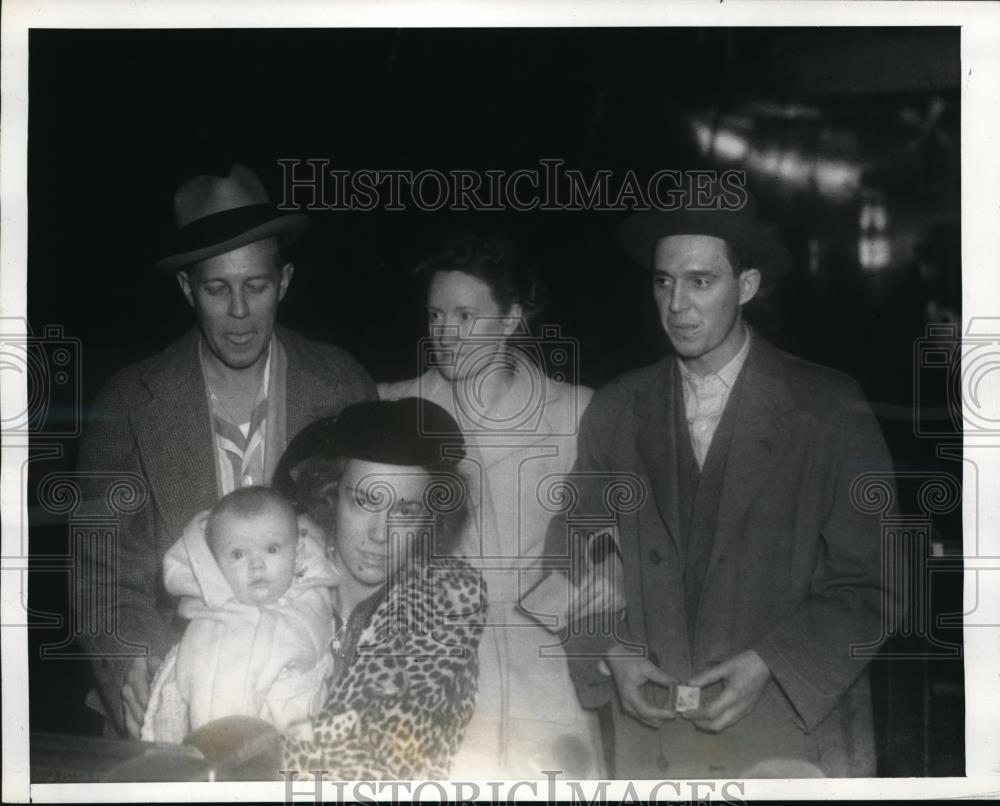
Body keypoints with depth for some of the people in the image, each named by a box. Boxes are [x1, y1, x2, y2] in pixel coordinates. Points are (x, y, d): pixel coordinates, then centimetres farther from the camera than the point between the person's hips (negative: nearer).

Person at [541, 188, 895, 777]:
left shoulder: (829, 410, -6)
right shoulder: (616, 412, 4)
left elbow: (868, 581, -4)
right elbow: (572, 557, 9)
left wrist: (770, 664, -15)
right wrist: (610, 654, -7)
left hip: (797, 735, -2)